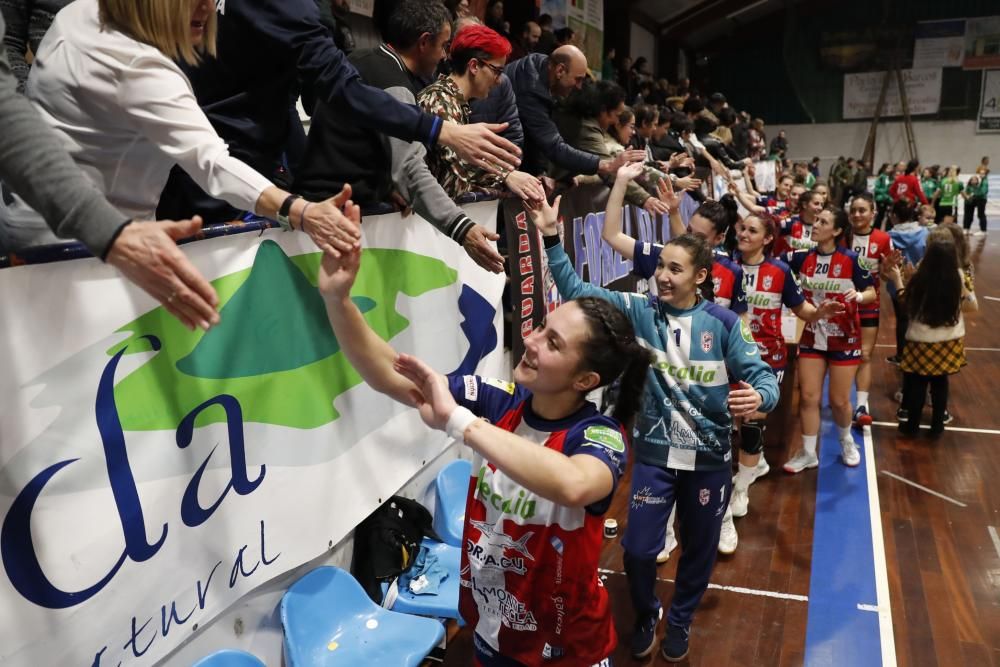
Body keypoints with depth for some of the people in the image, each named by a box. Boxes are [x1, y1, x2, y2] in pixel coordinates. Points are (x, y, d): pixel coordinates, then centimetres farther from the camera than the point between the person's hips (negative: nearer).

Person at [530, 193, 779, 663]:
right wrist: (551, 239, -26)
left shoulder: (723, 323, -10)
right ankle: (646, 615, 37)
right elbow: (577, 292, -15)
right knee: (638, 549, 3)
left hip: (710, 456, 0)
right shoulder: (639, 312, -8)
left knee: (699, 548, 18)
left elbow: (761, 376, -9)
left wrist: (758, 396, -34)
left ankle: (680, 619, 47)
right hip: (654, 452, 0)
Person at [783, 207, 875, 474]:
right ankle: (808, 453, 18)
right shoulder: (802, 257, -4)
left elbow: (872, 293, -7)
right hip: (811, 337, 3)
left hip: (844, 338, -2)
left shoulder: (851, 259, -12)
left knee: (839, 400, 8)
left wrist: (859, 295, -27)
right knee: (808, 397, 3)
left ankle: (847, 442, 37)